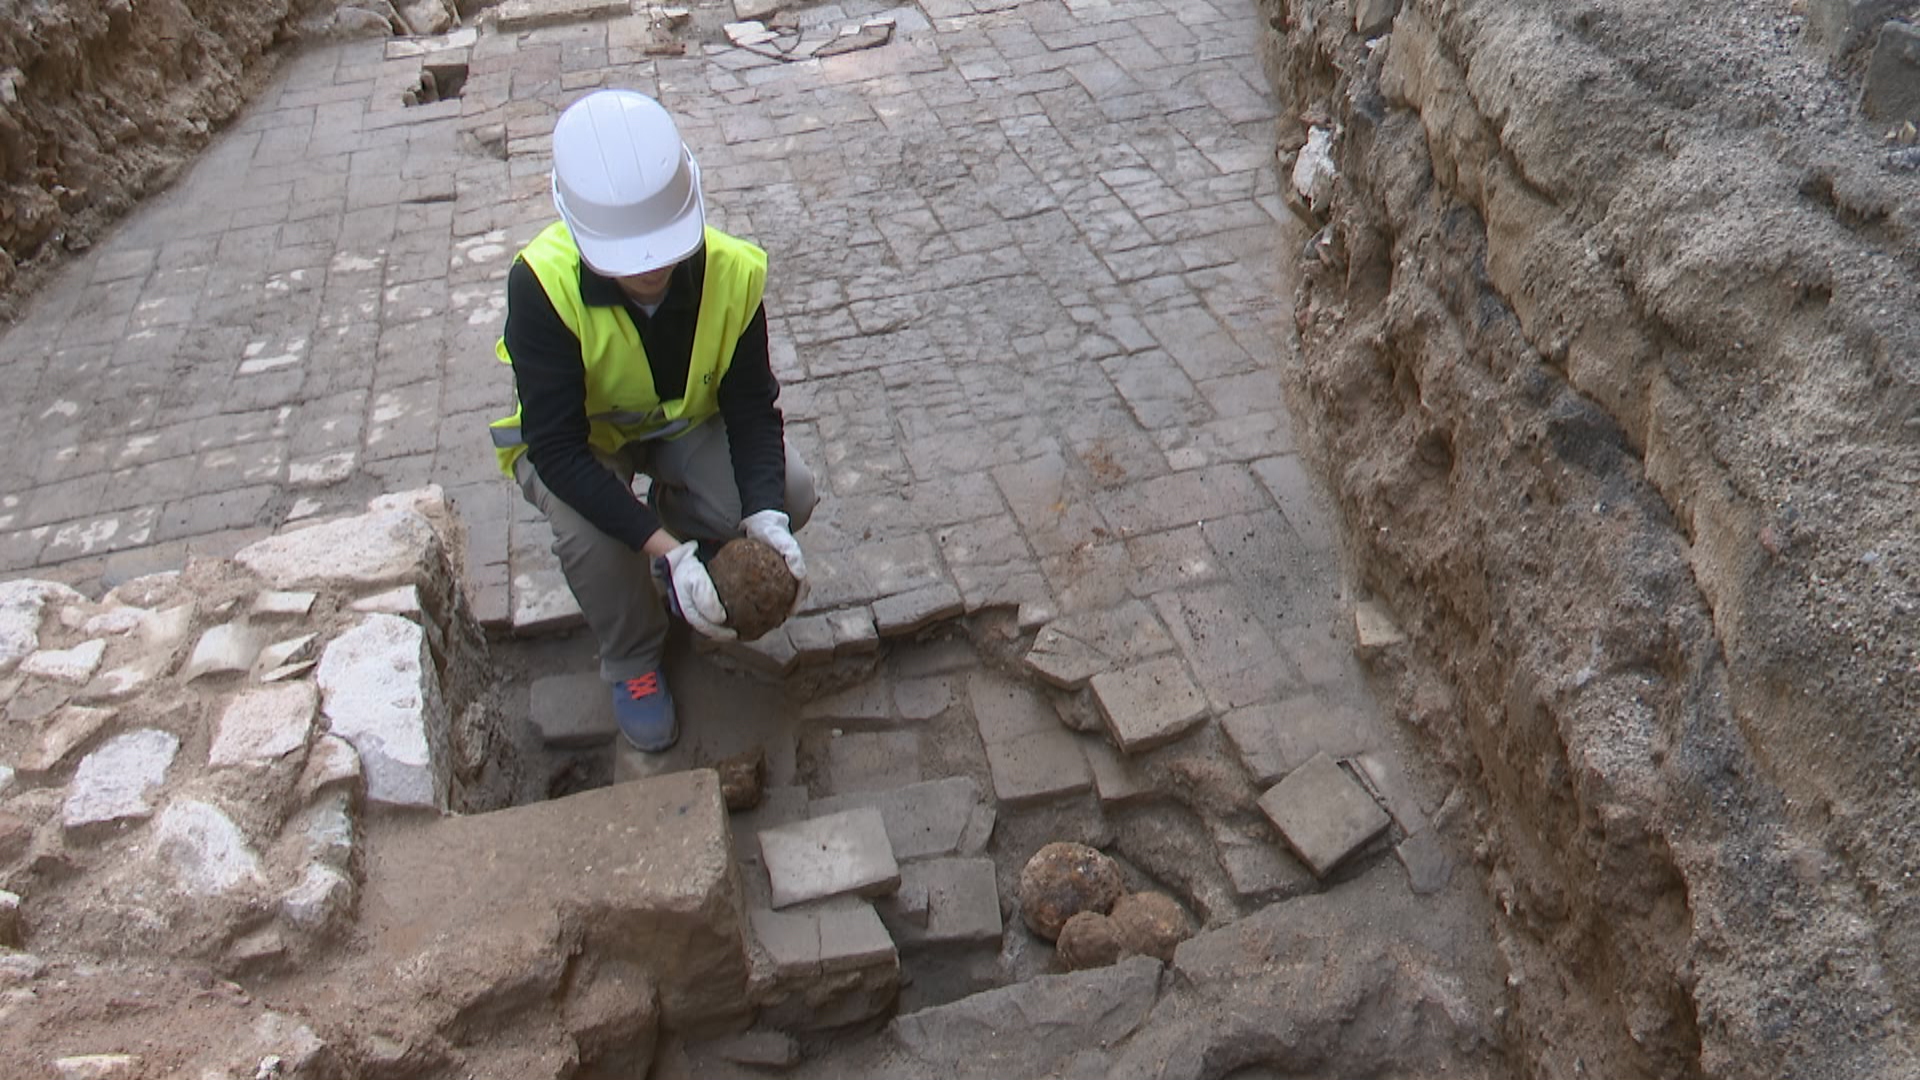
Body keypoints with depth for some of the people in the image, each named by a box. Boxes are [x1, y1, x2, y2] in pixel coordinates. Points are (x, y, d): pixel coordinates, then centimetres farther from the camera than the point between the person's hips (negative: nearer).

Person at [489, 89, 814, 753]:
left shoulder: (732, 271, -27)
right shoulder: (543, 285, -36)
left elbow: (752, 405, -19)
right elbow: (559, 449, -36)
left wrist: (765, 513, -37)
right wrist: (663, 550, -45)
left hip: (687, 424, 3)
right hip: (576, 440, -2)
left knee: (789, 491, -22)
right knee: (589, 528, -34)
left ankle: (678, 509, 13)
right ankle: (631, 663, -2)